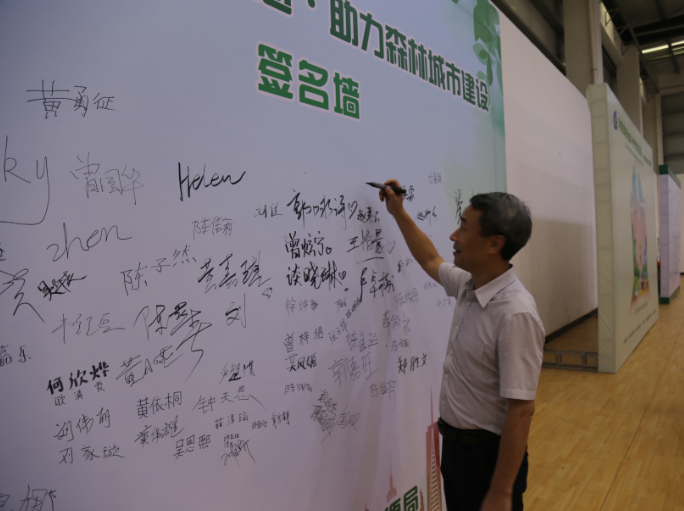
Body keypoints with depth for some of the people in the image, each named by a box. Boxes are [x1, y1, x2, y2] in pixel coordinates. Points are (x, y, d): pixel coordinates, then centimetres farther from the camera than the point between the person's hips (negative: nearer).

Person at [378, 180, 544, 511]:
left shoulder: (515, 314, -29)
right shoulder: (468, 284, -3)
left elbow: (521, 410, -26)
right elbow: (431, 262, 18)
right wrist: (398, 212, 18)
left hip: (488, 453, -8)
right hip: (454, 442, 8)